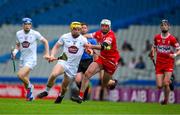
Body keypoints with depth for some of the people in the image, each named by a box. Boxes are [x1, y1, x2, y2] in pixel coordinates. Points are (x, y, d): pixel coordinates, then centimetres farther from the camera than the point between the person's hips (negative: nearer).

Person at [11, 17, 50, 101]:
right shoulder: (19, 34, 2)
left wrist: (47, 54, -3)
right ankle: (30, 94, 30)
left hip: (31, 59, -5)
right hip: (22, 59, 5)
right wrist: (15, 52, -2)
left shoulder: (35, 33, -9)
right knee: (25, 79, 7)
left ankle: (29, 86, 4)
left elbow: (45, 42, 2)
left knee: (20, 75, -23)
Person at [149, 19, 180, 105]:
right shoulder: (157, 37, 3)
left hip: (169, 63, -3)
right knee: (159, 86, -3)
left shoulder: (172, 39, -8)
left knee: (165, 84, -15)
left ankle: (166, 100, 10)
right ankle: (169, 81, 32)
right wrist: (152, 54, 1)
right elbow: (154, 47, 20)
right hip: (159, 64, 3)